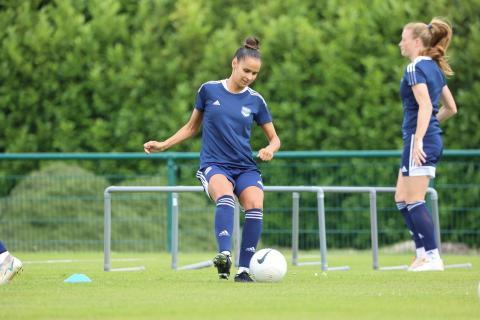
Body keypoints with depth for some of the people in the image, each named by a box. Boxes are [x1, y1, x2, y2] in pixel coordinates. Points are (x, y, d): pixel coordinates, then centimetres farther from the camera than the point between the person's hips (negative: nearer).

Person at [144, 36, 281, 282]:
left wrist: (270, 150, -9)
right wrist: (163, 145, 9)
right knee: (225, 197, -36)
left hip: (246, 167, 2)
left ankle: (243, 269, -19)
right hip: (214, 164, -2)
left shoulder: (255, 100, 6)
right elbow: (192, 127, 17)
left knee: (255, 205, -27)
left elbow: (274, 138, 14)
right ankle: (224, 255, -53)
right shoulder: (209, 90, 4)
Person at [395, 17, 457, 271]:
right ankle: (423, 253, 13)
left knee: (414, 202, -6)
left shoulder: (416, 68, -12)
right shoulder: (435, 68, 15)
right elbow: (450, 108, 20)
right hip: (433, 139, 10)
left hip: (420, 142, -10)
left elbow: (425, 106, -23)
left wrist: (418, 139, -28)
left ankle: (432, 257, -5)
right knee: (402, 199, 14)